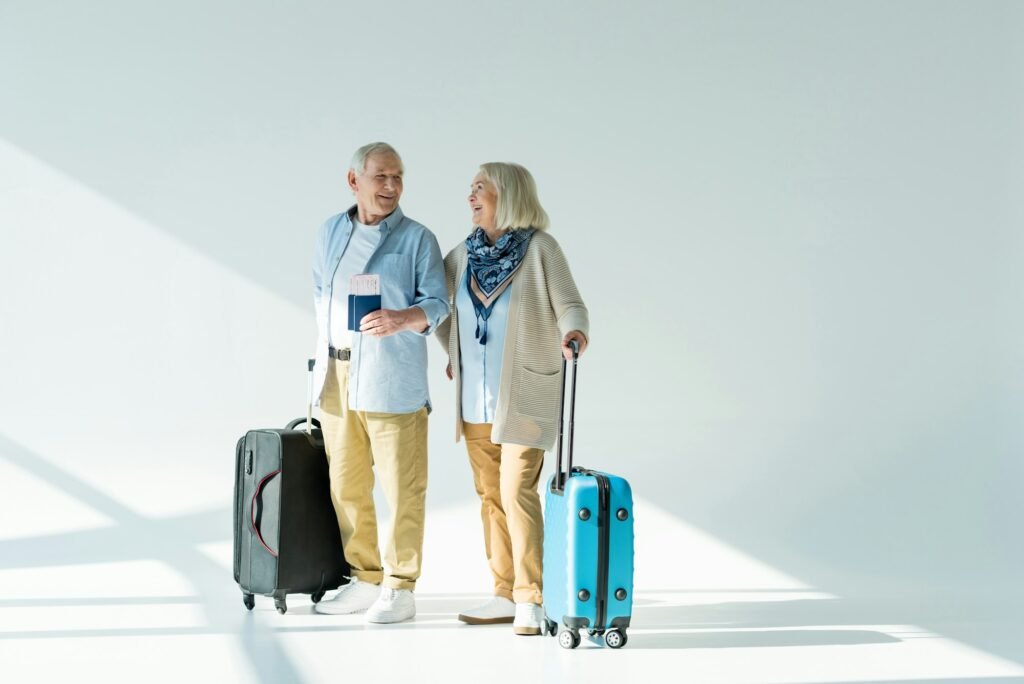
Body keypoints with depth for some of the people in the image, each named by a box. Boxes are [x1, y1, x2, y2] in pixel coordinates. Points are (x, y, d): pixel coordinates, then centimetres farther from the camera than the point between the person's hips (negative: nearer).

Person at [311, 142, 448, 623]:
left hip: (390, 380, -5)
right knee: (346, 485, 9)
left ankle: (399, 588, 5)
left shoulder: (418, 239, -2)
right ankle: (365, 579, 20)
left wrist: (401, 319, -26)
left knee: (401, 487, -3)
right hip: (336, 377, 5)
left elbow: (437, 303, -7)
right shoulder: (331, 232, 12)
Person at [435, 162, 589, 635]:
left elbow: (569, 305, -11)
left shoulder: (540, 247, -7)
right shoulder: (465, 253, 8)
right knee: (490, 495, 8)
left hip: (523, 395, -6)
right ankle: (506, 595, 16)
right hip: (475, 397, 6)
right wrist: (451, 351, 17)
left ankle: (531, 601, -4)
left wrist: (574, 333, -32)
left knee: (517, 493, -11)